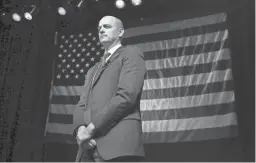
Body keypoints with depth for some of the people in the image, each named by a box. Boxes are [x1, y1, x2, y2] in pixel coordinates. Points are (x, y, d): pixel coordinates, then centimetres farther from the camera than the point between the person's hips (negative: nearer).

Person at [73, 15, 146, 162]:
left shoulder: (131, 54, 6)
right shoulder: (93, 70, 29)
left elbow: (126, 95, -10)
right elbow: (82, 104, 18)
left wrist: (92, 128, -11)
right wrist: (81, 128, -5)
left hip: (118, 143, -7)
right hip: (89, 146, 7)